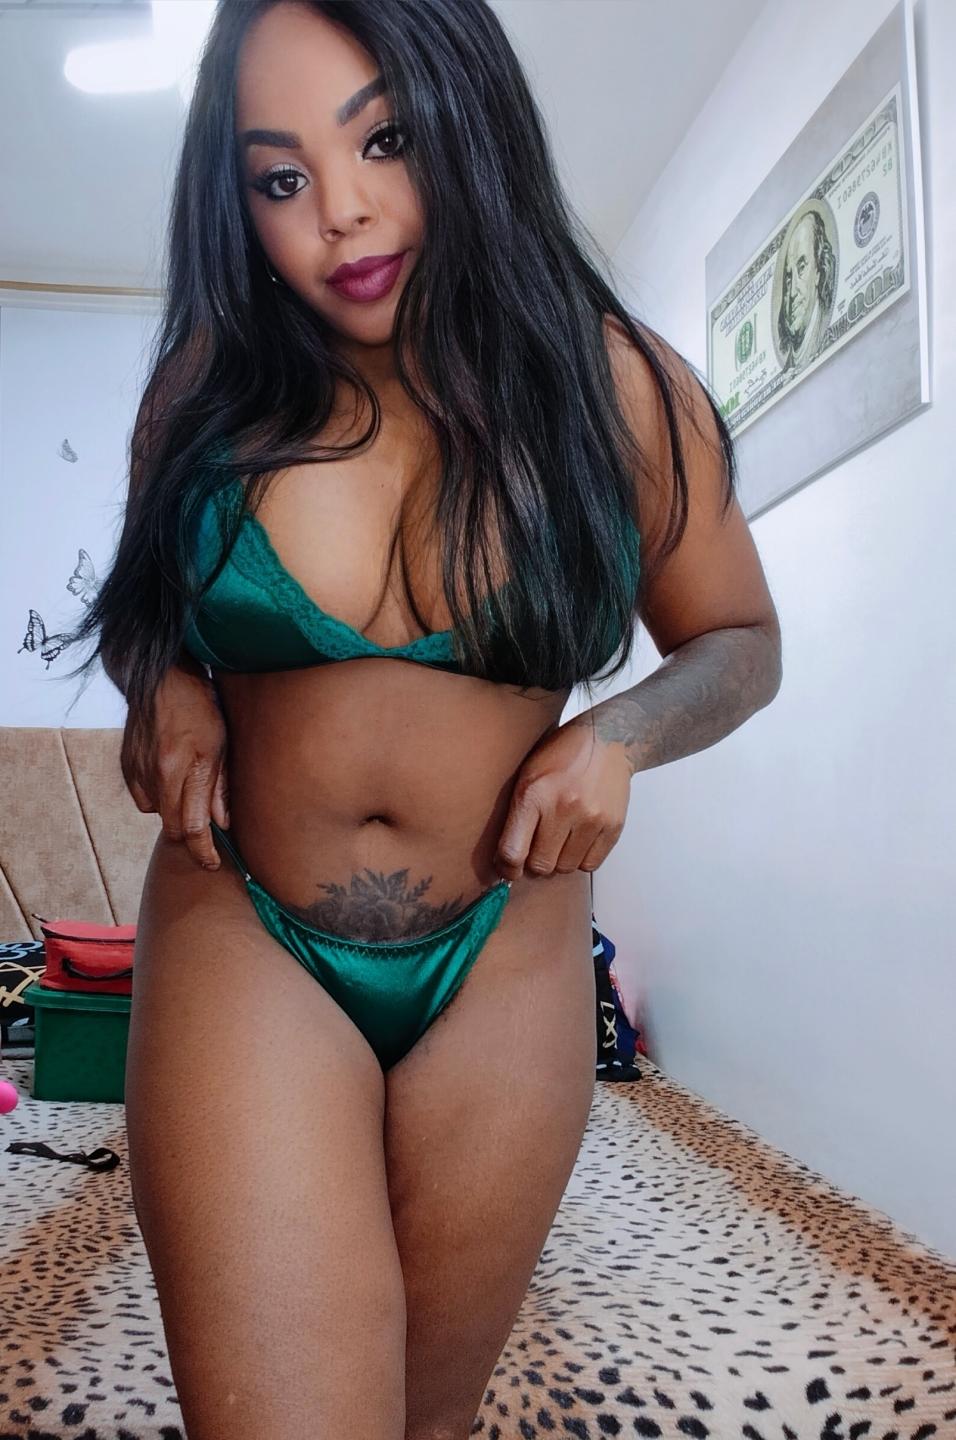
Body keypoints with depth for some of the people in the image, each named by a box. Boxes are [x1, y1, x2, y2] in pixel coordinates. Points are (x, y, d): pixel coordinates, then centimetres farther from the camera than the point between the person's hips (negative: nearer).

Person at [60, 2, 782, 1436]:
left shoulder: (616, 384, -5)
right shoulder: (210, 387, -2)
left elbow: (739, 642, 6)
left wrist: (620, 736, -14)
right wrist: (166, 690, -8)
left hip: (507, 963, 1)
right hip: (243, 943, 0)